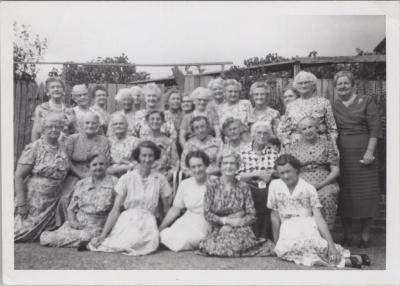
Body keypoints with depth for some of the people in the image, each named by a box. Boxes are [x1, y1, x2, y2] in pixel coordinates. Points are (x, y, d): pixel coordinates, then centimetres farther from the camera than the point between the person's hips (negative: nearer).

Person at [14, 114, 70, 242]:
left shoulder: (63, 149, 5)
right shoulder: (34, 148, -11)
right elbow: (19, 176, -13)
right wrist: (21, 203, -16)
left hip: (53, 203, 5)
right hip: (33, 201, -5)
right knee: (22, 232, 1)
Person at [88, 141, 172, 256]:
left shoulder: (160, 179, 2)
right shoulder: (127, 178, -1)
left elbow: (166, 209, 10)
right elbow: (115, 210, -2)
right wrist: (103, 235, -10)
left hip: (148, 222, 1)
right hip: (127, 220, -1)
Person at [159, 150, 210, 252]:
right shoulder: (184, 184, 4)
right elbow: (175, 210, 10)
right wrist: (159, 228, 7)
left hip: (206, 223, -3)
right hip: (186, 222, 4)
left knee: (184, 239, -27)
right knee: (164, 235, -19)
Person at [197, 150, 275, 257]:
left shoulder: (243, 187, 3)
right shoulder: (212, 184, 0)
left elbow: (252, 216, 1)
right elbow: (207, 214, -2)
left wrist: (238, 222, -17)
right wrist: (226, 220, -14)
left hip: (240, 230, 0)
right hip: (218, 231, 0)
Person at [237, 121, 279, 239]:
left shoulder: (273, 152, 10)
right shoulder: (243, 152, 5)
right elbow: (239, 176, -1)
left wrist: (272, 172, -7)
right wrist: (257, 174, -10)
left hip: (269, 190, 2)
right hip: (250, 190, -2)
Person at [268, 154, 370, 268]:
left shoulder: (308, 188, -1)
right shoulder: (275, 185, 4)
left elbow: (319, 217, -4)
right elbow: (275, 216, 9)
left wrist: (332, 245, -13)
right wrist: (276, 242, 11)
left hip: (308, 224, -2)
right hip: (287, 228, 2)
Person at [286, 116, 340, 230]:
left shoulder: (327, 144, 13)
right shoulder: (293, 148, 16)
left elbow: (335, 171, 7)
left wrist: (320, 184, -9)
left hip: (324, 184, 0)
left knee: (325, 197, -34)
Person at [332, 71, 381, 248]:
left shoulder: (366, 101, 4)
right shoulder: (332, 107, 10)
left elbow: (375, 127, -3)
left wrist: (370, 151, -12)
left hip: (362, 153, -2)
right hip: (341, 154, 2)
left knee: (366, 194, 1)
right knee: (344, 195, 5)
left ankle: (365, 235, 15)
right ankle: (347, 235, 18)